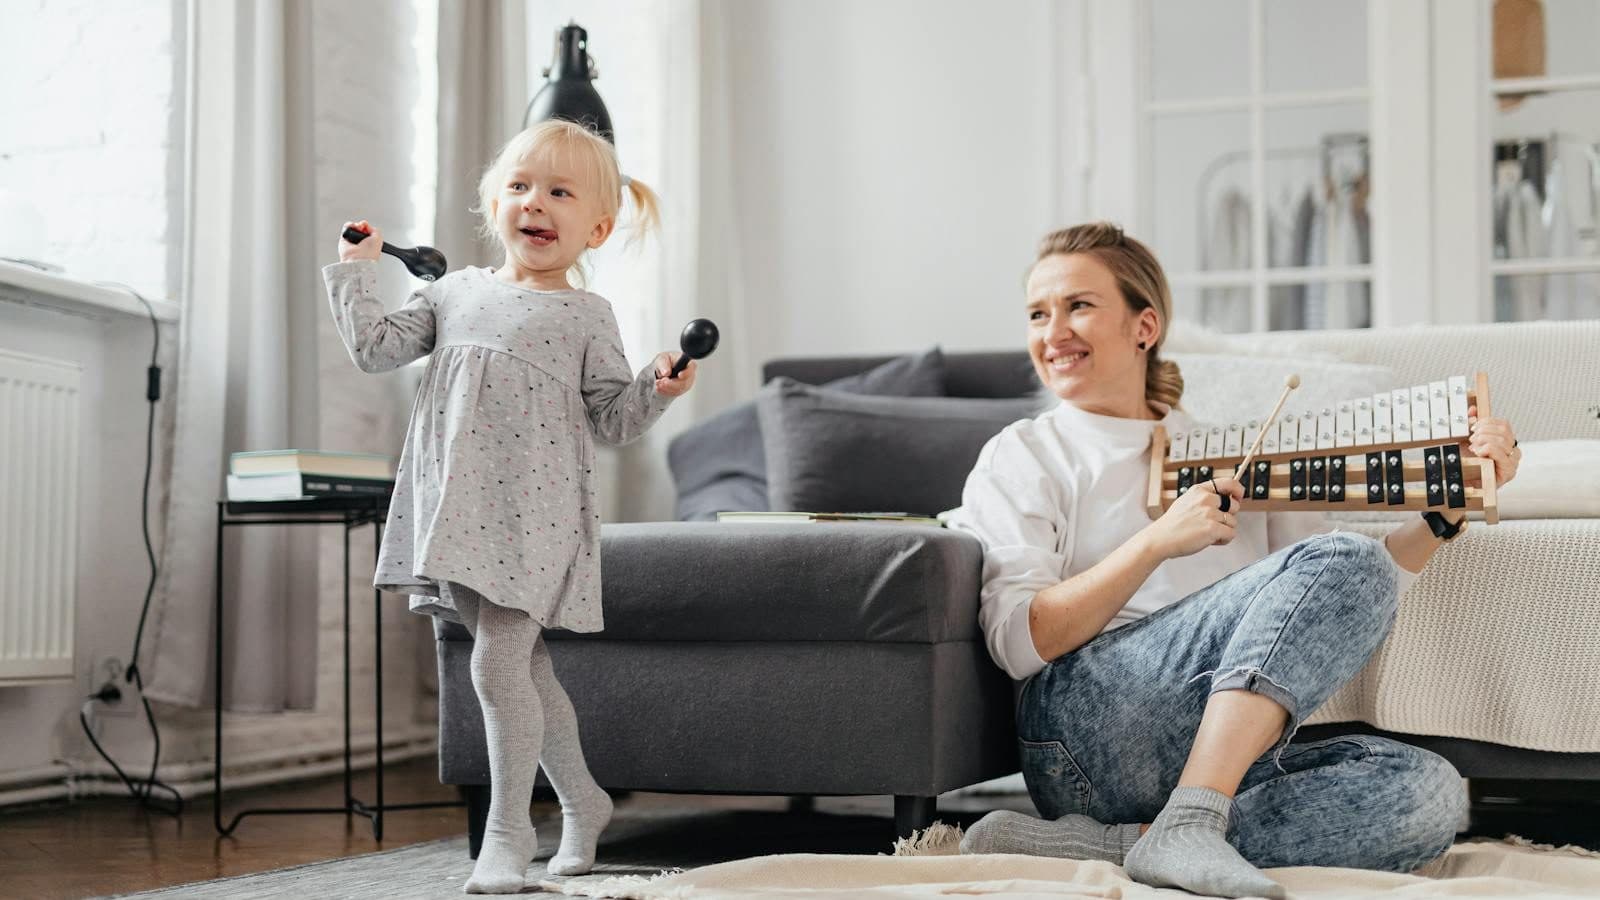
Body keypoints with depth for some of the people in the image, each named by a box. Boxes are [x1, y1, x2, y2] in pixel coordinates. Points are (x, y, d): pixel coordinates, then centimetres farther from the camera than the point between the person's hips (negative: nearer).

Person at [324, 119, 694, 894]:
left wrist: (659, 387, -14)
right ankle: (581, 800, 29)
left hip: (534, 518, -5)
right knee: (526, 669, 13)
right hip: (459, 512, 5)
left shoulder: (586, 316, 2)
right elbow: (374, 349, 11)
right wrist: (356, 270, 13)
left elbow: (613, 422, 3)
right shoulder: (454, 292, 13)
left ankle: (507, 828, -1)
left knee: (499, 663, -13)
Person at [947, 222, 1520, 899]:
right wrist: (1159, 541, -11)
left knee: (1428, 792, -25)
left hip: (1219, 757, 5)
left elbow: (1364, 593, 20)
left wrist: (1451, 503, 6)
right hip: (1088, 730, -5)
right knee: (1339, 562, -22)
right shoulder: (1022, 456, 12)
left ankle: (1100, 843, -28)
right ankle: (1188, 831, -35)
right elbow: (1019, 642, -3)